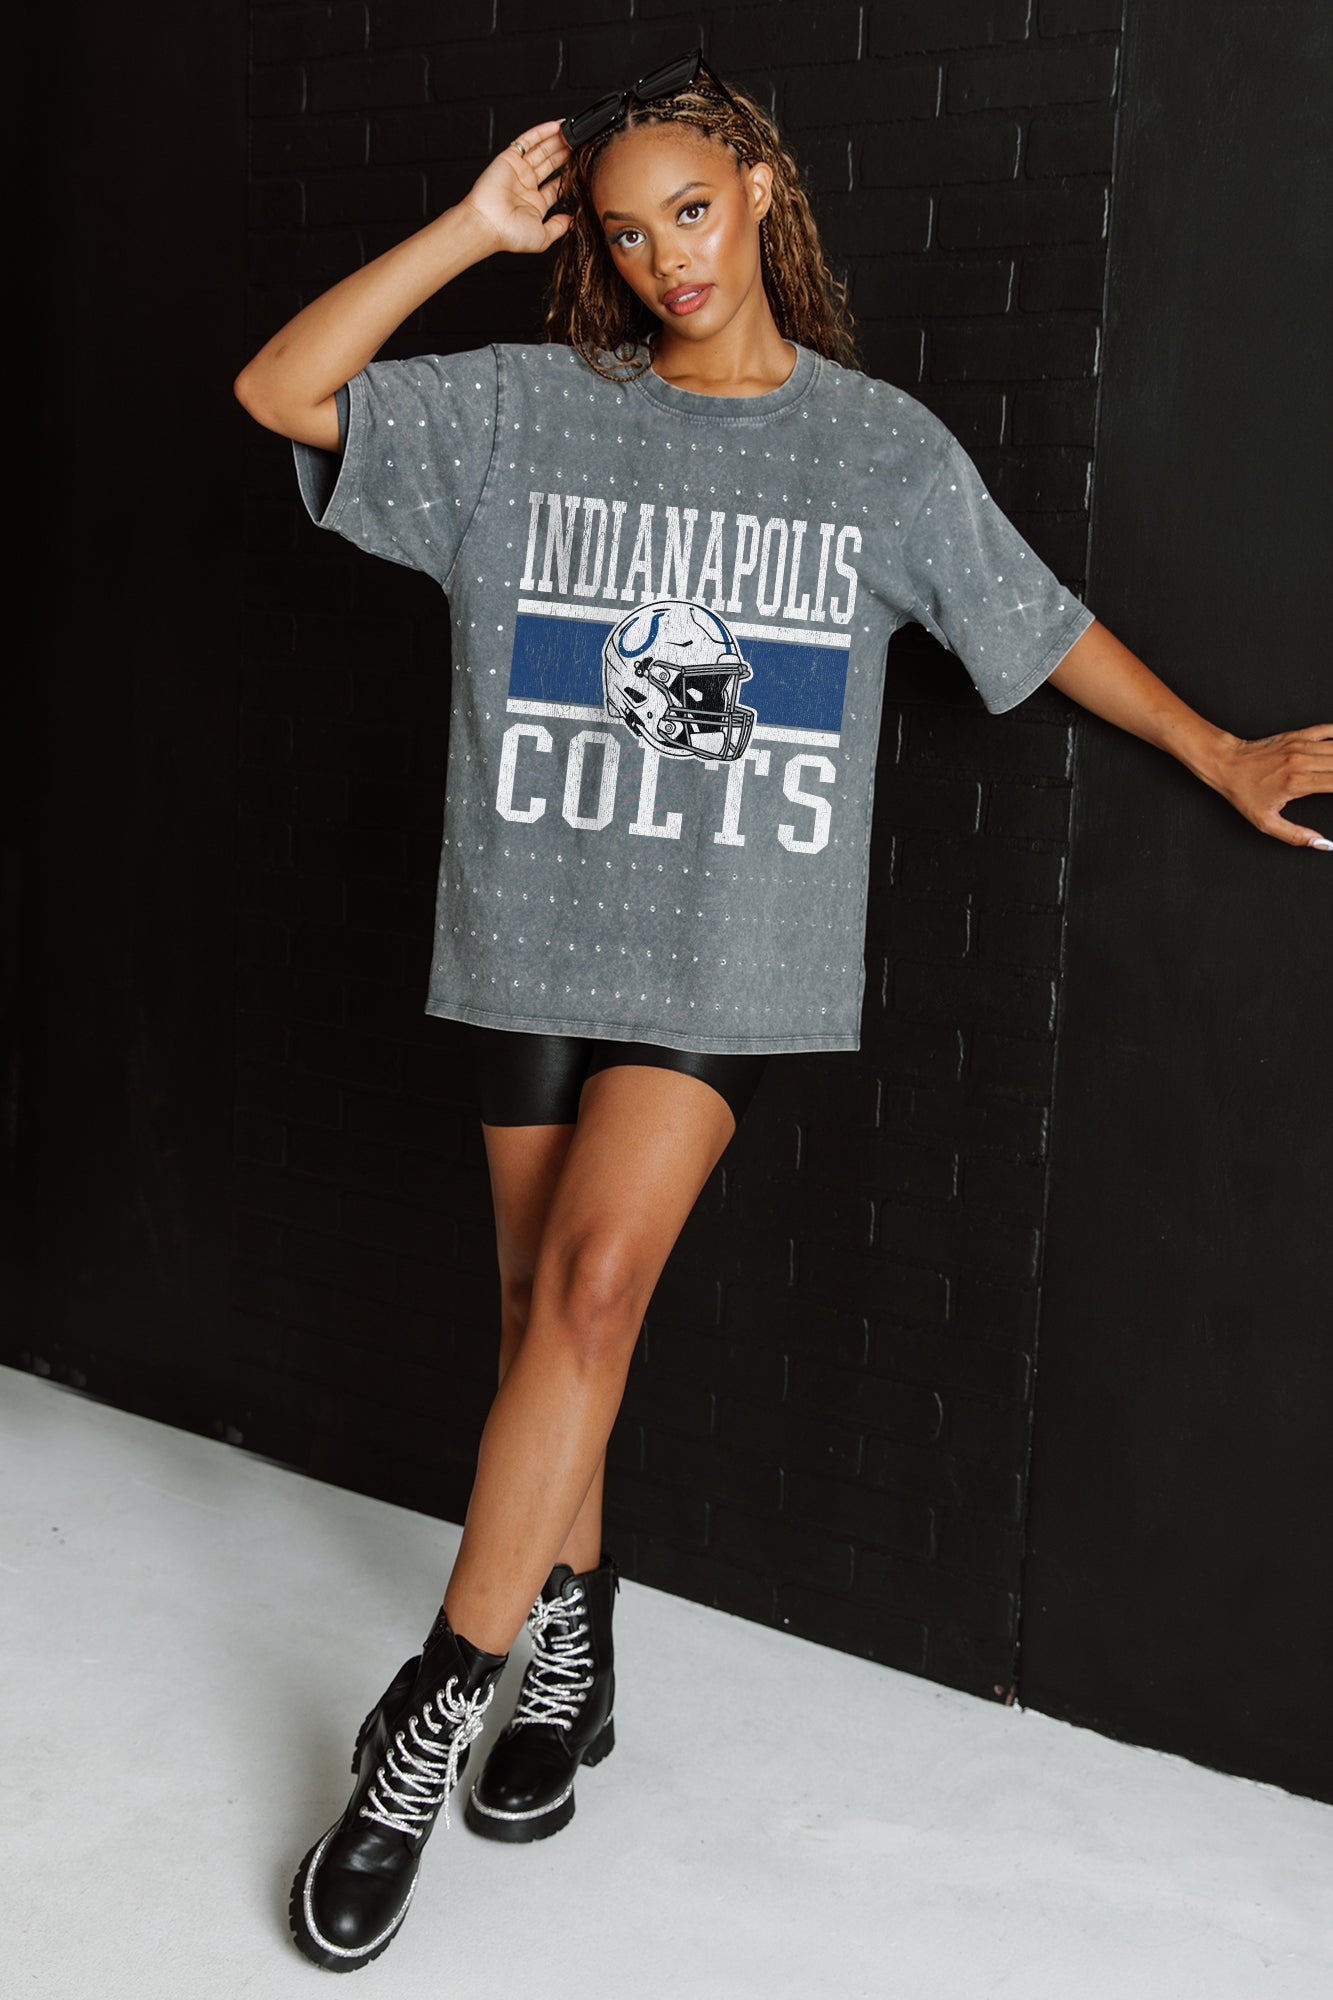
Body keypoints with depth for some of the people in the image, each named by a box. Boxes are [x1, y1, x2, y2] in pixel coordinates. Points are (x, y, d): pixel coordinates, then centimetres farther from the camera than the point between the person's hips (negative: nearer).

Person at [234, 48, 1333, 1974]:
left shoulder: (884, 446, 4)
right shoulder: (522, 409, 4)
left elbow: (1043, 626, 14)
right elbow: (282, 391, -3)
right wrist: (474, 229, -5)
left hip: (728, 946, -2)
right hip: (537, 925, 2)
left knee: (593, 1279, -17)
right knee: (544, 1302, 8)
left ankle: (436, 1708, -7)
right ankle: (571, 1660, 27)